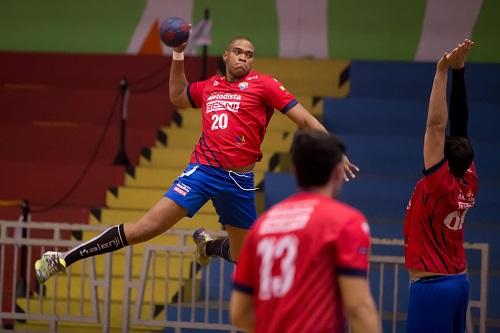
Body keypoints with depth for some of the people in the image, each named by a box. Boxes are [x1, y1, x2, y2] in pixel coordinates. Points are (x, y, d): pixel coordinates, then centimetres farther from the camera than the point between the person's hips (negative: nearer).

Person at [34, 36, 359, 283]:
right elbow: (177, 97, 33)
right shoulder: (210, 87, 12)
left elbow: (304, 118, -2)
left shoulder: (263, 85, 0)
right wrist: (178, 59, 22)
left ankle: (207, 244, 43)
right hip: (202, 170, 0)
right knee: (147, 227, -13)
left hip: (240, 180, 0)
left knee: (242, 256, 9)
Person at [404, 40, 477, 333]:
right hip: (459, 283, 8)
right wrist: (458, 72, 4)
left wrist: (442, 72, -19)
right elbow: (459, 125, 5)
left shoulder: (440, 184, -14)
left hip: (431, 286, -8)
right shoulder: (469, 183, 3)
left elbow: (436, 124, -19)